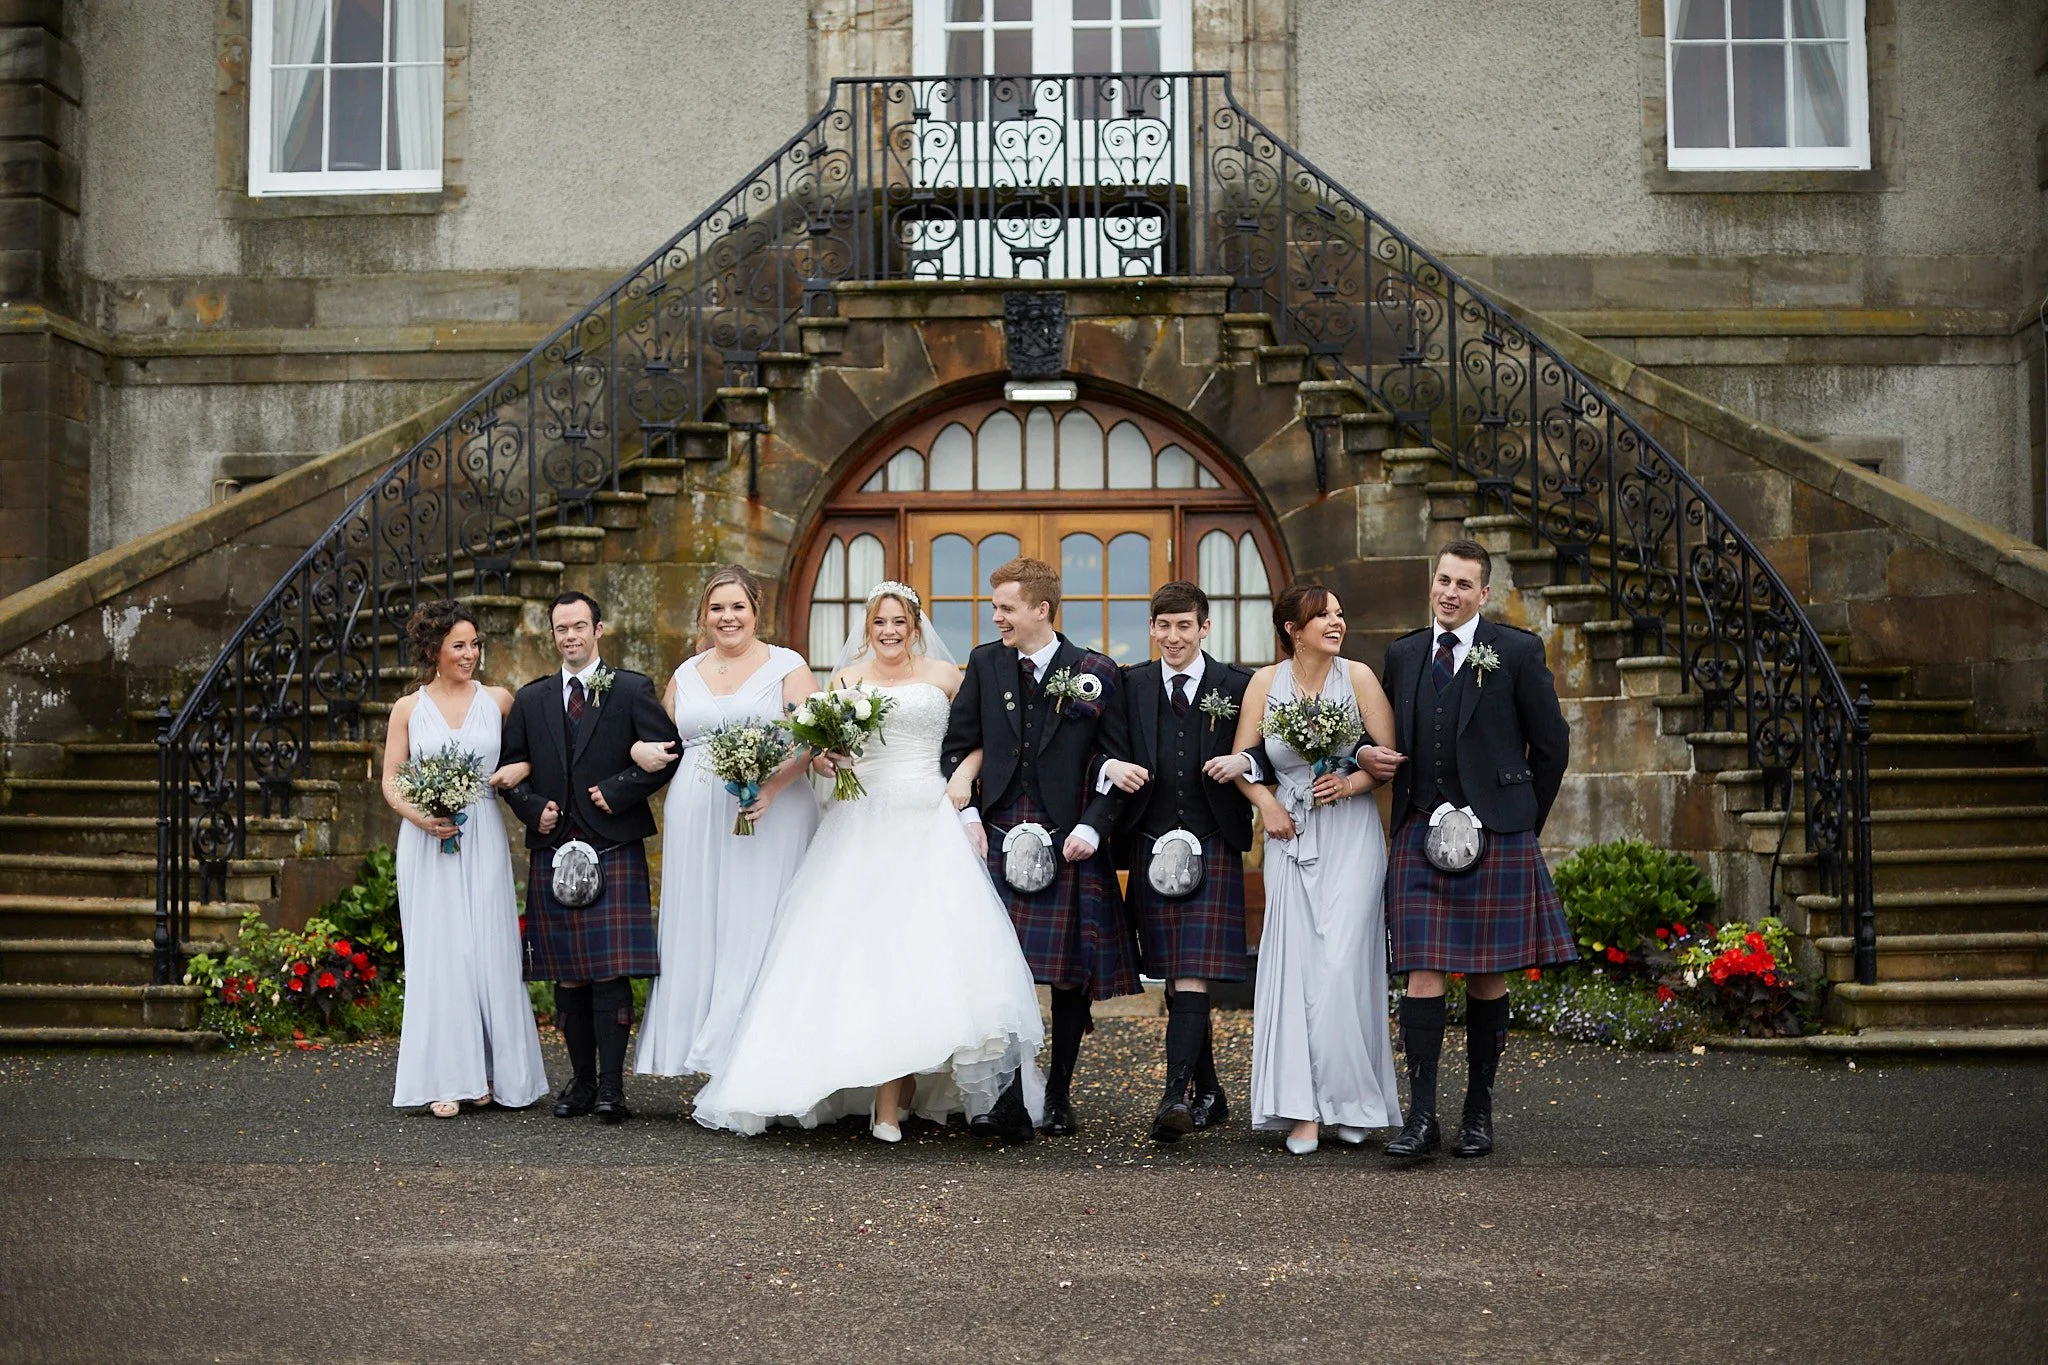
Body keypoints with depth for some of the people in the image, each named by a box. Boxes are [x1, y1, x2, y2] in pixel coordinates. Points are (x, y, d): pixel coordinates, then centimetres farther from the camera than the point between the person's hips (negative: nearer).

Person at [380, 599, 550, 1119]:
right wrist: (419, 816, -12)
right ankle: (446, 1078, 1)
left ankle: (490, 1071, 9)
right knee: (437, 953, -2)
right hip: (427, 842, 0)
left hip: (483, 837, 1)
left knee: (489, 950, 0)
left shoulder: (498, 701, 6)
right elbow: (391, 781, 4)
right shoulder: (408, 709, 5)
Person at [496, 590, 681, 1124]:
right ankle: (581, 1081, 13)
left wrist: (620, 791, -9)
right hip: (553, 848, 4)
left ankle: (611, 1087, -7)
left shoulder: (632, 689, 5)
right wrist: (532, 809, -1)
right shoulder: (530, 699, 15)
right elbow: (510, 769, 16)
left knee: (611, 971, -8)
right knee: (567, 976, 6)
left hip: (613, 846, -4)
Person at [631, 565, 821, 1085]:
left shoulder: (787, 666, 2)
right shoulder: (686, 674, 16)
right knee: (697, 932, 2)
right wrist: (641, 749, 2)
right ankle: (706, 1052, 6)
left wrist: (772, 787, -20)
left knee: (756, 929, -5)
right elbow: (662, 738, 25)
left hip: (769, 815, -4)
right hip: (696, 820, 5)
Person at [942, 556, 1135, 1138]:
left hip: (1069, 841, -1)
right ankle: (1008, 1091, 5)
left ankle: (1059, 1095, 17)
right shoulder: (984, 663, 7)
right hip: (997, 835, 2)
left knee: (1071, 971, 5)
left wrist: (1091, 827, -9)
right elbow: (956, 746, 10)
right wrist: (967, 816, -1)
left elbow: (1118, 761, 1)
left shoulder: (1095, 672, -1)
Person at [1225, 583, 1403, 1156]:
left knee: (1343, 963, -8)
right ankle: (1302, 1109, 2)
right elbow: (1241, 760, 9)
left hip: (1351, 834, -2)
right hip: (1291, 834, 2)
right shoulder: (1265, 682, 3)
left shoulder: (1358, 677, -2)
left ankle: (1349, 1101, 6)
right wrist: (1265, 802, -7)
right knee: (1294, 963, -2)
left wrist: (1352, 783, -16)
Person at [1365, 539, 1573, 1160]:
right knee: (1423, 972, -4)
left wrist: (1523, 822, 8)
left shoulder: (1517, 652, 1)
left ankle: (1479, 1113, 13)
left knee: (1488, 976, 4)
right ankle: (1421, 1118, -4)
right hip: (1420, 831, 2)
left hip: (1494, 832, -2)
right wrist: (1368, 753, 0)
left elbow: (1551, 744, 5)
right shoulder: (1403, 654, 12)